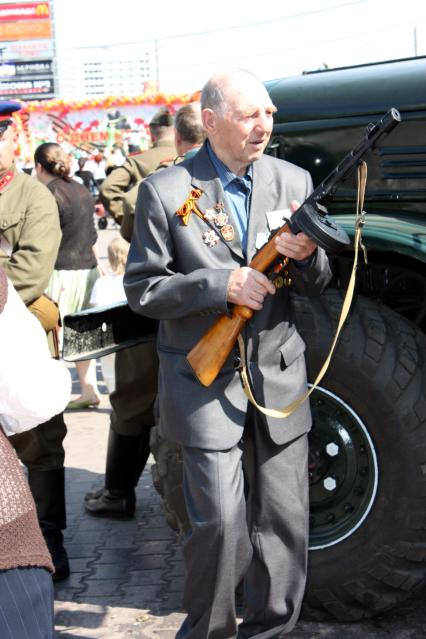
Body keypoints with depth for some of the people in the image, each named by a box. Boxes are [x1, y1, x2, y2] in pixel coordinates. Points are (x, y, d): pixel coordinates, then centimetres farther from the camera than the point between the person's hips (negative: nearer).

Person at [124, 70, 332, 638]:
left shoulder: (293, 181, 6)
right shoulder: (166, 191, -5)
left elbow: (315, 286, 8)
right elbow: (141, 289, -6)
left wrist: (306, 255, -15)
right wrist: (220, 286, -19)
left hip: (279, 378, 4)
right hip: (207, 380, -4)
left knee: (285, 522, 9)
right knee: (221, 522, -3)